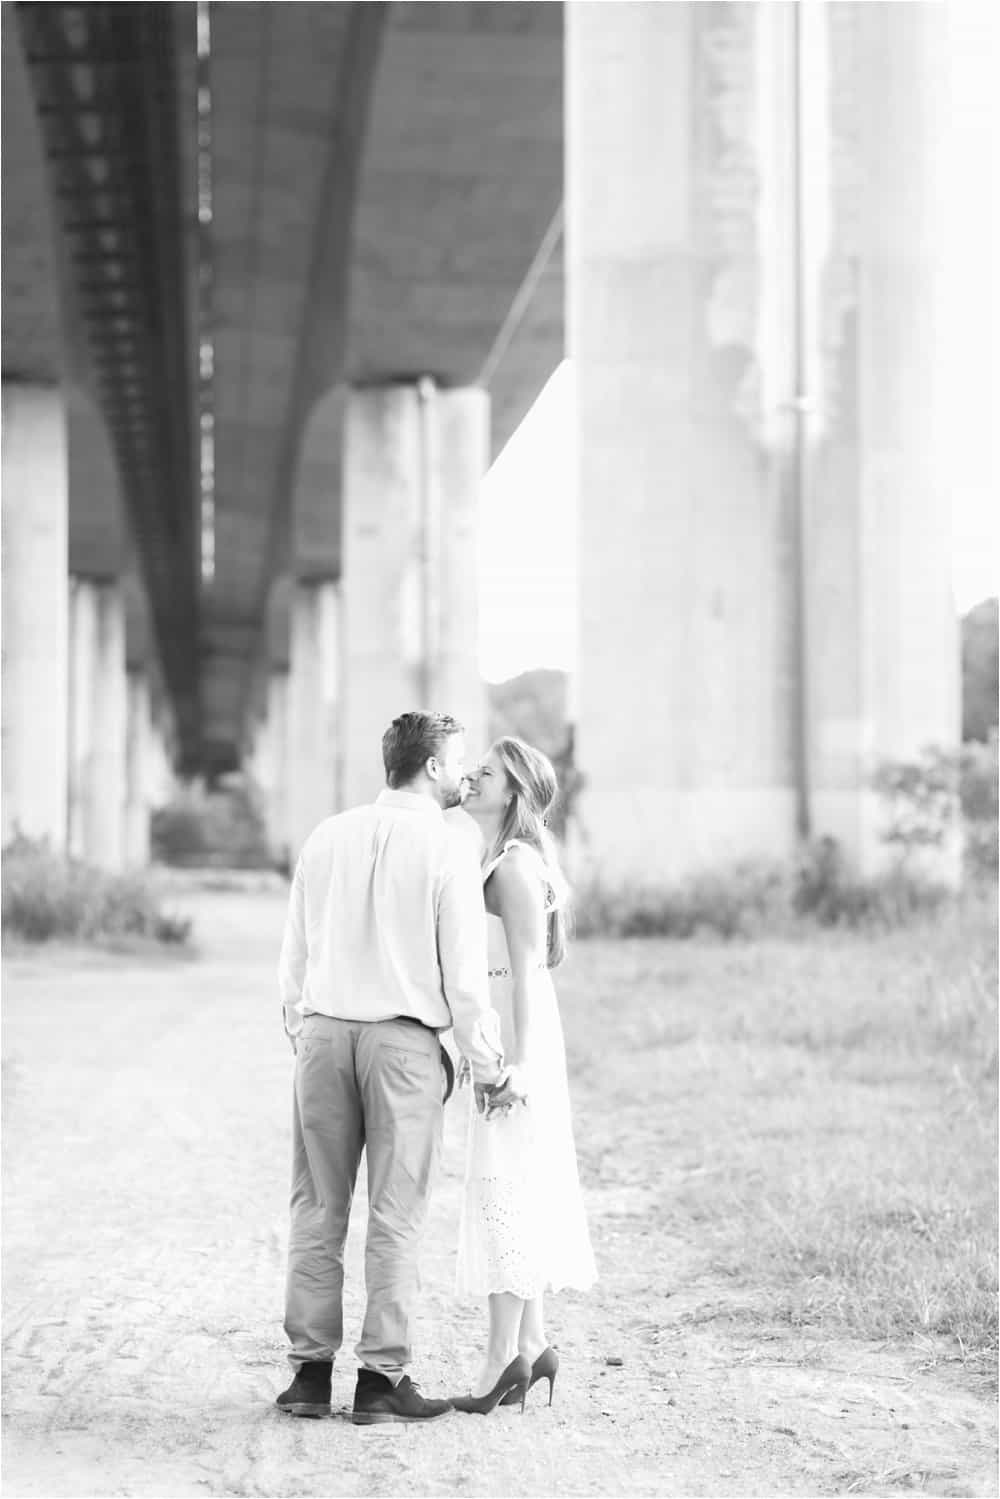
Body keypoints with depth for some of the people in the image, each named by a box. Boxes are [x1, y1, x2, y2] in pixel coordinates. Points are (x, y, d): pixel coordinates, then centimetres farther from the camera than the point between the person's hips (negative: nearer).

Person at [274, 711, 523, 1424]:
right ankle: (382, 1378, 4)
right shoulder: (448, 849, -7)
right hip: (404, 1039, -4)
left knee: (318, 1207, 10)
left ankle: (311, 1371, 11)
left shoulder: (328, 837, 7)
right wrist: (489, 1066, 1)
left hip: (324, 1031, 4)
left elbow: (294, 953, 11)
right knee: (395, 1217, 2)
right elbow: (464, 972, -8)